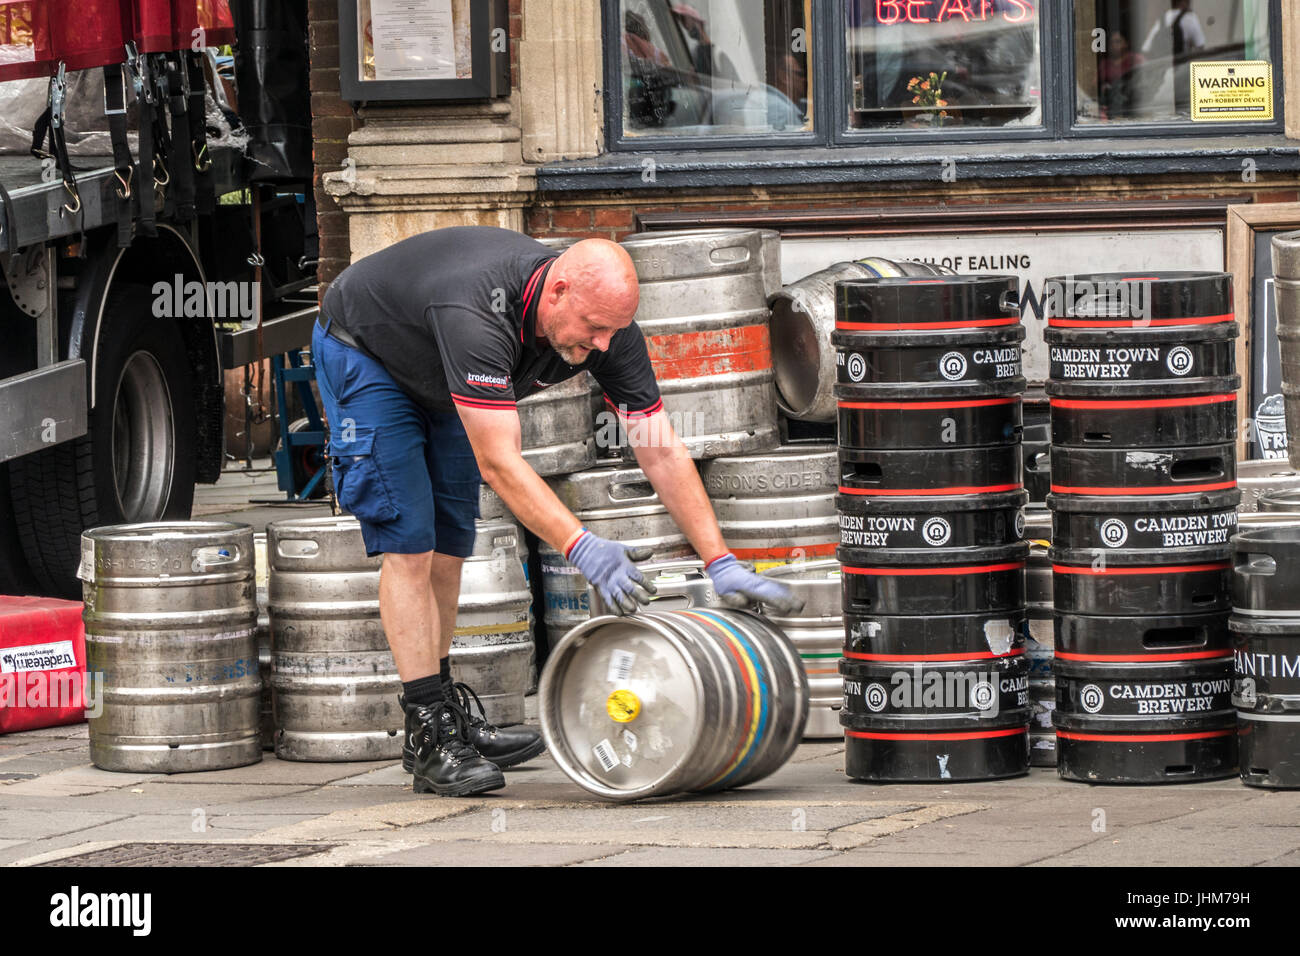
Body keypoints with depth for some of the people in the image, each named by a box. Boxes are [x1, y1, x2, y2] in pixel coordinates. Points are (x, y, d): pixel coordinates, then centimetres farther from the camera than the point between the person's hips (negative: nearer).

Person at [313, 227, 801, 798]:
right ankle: (431, 740, -14)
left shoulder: (605, 324, -23)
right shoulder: (476, 316, -44)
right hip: (363, 355, -7)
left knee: (449, 541, 7)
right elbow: (498, 463, -46)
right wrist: (582, 549, -55)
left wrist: (721, 563, -25)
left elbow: (662, 452, -19)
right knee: (408, 541, -14)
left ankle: (446, 713, 17)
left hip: (434, 381, 7)